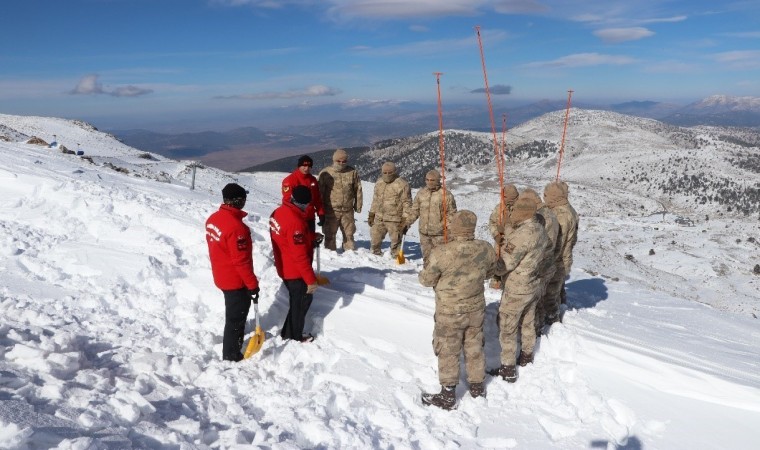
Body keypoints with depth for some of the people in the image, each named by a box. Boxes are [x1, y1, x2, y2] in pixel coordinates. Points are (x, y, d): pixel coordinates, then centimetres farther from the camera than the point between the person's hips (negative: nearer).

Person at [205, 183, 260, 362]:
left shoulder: (213, 218, -2)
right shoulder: (236, 227, -30)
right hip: (236, 280, -9)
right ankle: (231, 355, 23)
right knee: (236, 316, 8)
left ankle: (233, 342, 48)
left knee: (233, 312, 28)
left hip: (222, 276, 9)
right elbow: (241, 261, -27)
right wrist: (253, 284, -16)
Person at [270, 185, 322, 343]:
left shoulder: (279, 212, -2)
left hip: (284, 268, 9)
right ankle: (295, 337, 29)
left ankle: (288, 332, 37)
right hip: (295, 272, -9)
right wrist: (311, 279, -20)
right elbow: (300, 256, -28)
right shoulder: (295, 221, -30)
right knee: (301, 302, 12)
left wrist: (312, 236, 8)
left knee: (297, 300, 25)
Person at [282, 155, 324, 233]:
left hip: (310, 218, 6)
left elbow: (317, 198, 15)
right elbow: (287, 200, -14)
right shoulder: (290, 180, -12)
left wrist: (321, 214, 7)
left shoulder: (313, 180, 9)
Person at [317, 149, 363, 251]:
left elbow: (358, 190, 9)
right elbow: (319, 191, -1)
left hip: (348, 211, 2)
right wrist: (320, 208, -2)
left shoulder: (353, 172, 3)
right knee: (330, 234, 7)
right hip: (331, 211, -2)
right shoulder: (325, 173, -4)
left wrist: (358, 206, 8)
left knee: (349, 234, 13)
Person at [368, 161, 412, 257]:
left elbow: (407, 203, -9)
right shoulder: (379, 183, 12)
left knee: (395, 241, 1)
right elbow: (375, 200, 21)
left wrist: (405, 220, -12)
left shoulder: (402, 184, -9)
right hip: (379, 219, 6)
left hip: (394, 220, -6)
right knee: (375, 239, 13)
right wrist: (371, 215, 18)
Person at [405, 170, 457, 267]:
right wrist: (408, 223, 6)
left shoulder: (446, 194, -7)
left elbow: (452, 213, -4)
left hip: (439, 233, -5)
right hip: (424, 232, 5)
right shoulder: (421, 193, 7)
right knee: (426, 255, 15)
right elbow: (415, 210, 14)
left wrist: (444, 225, -16)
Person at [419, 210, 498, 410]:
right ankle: (477, 387, 39)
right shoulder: (485, 249, -13)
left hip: (450, 313, -4)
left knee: (448, 352, 13)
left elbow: (426, 279, -14)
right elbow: (489, 273, 6)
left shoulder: (441, 253, -28)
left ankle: (447, 396, 26)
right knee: (474, 348, 22)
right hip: (476, 309, 4)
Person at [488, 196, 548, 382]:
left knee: (507, 327, 4)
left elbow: (505, 264, -23)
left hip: (517, 289, -8)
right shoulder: (540, 230, -2)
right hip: (534, 285, 8)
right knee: (527, 322, 25)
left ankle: (508, 369, 11)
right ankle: (527, 355, 42)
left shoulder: (520, 235, -28)